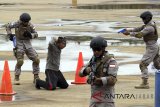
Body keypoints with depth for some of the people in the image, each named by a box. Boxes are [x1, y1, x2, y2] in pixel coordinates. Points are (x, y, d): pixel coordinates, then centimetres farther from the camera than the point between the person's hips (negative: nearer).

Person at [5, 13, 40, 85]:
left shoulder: (30, 25, -5)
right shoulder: (17, 24, -12)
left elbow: (36, 34, 0)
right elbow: (8, 26, -2)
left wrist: (30, 35, -21)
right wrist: (10, 34, -15)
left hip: (28, 43, 4)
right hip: (19, 43, -4)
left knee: (36, 59, -2)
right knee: (20, 61, -15)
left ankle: (36, 77, 10)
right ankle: (16, 78, -1)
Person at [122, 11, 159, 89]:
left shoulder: (150, 27, -22)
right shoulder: (148, 24, 9)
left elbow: (140, 34, -29)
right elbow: (139, 29, 9)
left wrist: (129, 33, -23)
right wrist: (129, 30, -2)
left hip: (151, 48, -11)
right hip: (154, 47, 11)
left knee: (143, 64, -12)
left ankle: (145, 84, -15)